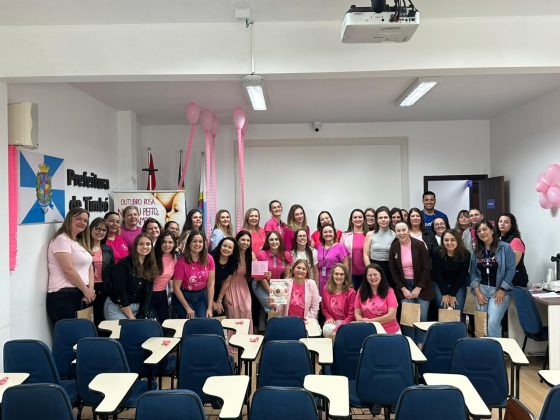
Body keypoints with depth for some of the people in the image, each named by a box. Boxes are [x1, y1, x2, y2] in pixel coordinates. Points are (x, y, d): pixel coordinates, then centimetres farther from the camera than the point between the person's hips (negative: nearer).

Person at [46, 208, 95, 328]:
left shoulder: (81, 242, 19)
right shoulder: (62, 239, -7)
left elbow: (89, 267, 14)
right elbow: (68, 270, -16)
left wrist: (90, 289, -1)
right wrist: (86, 290, -9)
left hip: (80, 295, 8)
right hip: (64, 296, -8)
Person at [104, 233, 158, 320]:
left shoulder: (151, 267, 3)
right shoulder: (124, 264, -13)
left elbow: (148, 294, 2)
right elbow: (119, 291, -16)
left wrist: (141, 316, -8)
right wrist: (131, 317, -15)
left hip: (138, 308, 5)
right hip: (116, 308, -5)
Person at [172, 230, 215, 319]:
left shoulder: (209, 259, -9)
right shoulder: (182, 262, -18)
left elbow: (210, 284, -6)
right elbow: (176, 288, -11)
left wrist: (209, 308, -8)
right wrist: (188, 308, -10)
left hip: (201, 296, 3)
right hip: (183, 296, -3)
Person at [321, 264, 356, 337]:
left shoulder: (351, 292, -8)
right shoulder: (326, 289, 3)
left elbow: (351, 315, -8)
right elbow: (323, 307, 17)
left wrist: (338, 328, -19)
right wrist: (329, 317, -3)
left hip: (345, 323, -2)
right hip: (331, 322, 3)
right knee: (327, 330, -31)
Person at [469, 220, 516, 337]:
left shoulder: (505, 247, -4)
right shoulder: (476, 251, 9)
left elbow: (510, 270, -7)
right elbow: (473, 272, 7)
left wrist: (502, 290, -11)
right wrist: (477, 291, -4)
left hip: (500, 290, -4)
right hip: (481, 289, 4)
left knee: (493, 322, -16)